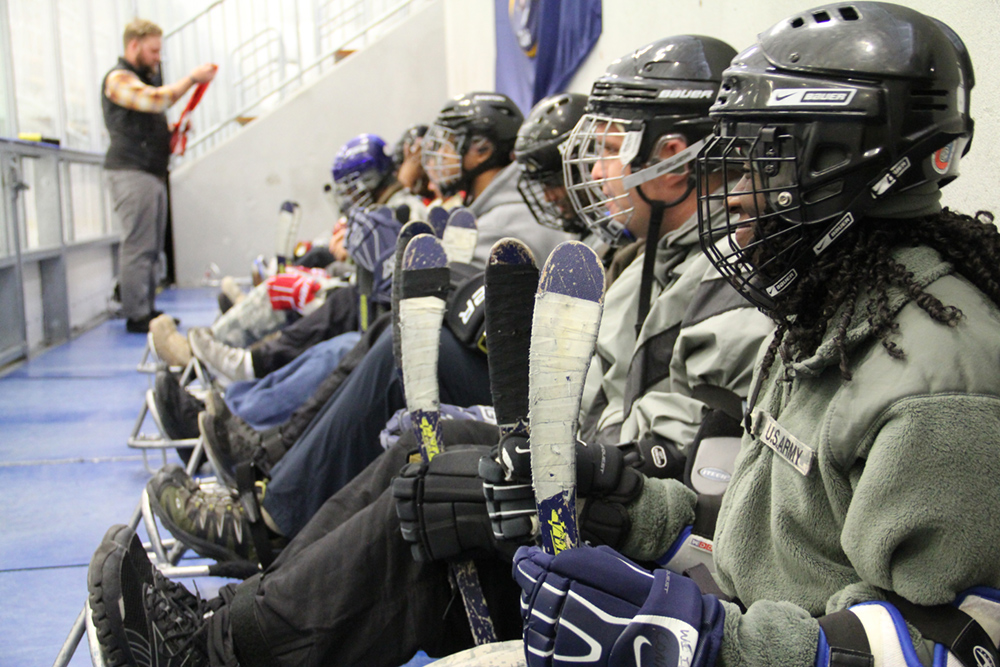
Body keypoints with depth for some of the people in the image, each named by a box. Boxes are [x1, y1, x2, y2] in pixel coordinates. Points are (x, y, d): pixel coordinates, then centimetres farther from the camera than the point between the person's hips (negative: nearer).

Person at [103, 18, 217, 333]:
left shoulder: (146, 77, 25)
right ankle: (136, 316, -9)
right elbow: (156, 100, -21)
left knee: (152, 248, 7)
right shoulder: (118, 78, -5)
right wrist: (192, 78, -14)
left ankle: (148, 309, 12)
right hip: (131, 172, -9)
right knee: (138, 246, -10)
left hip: (153, 173, 9)